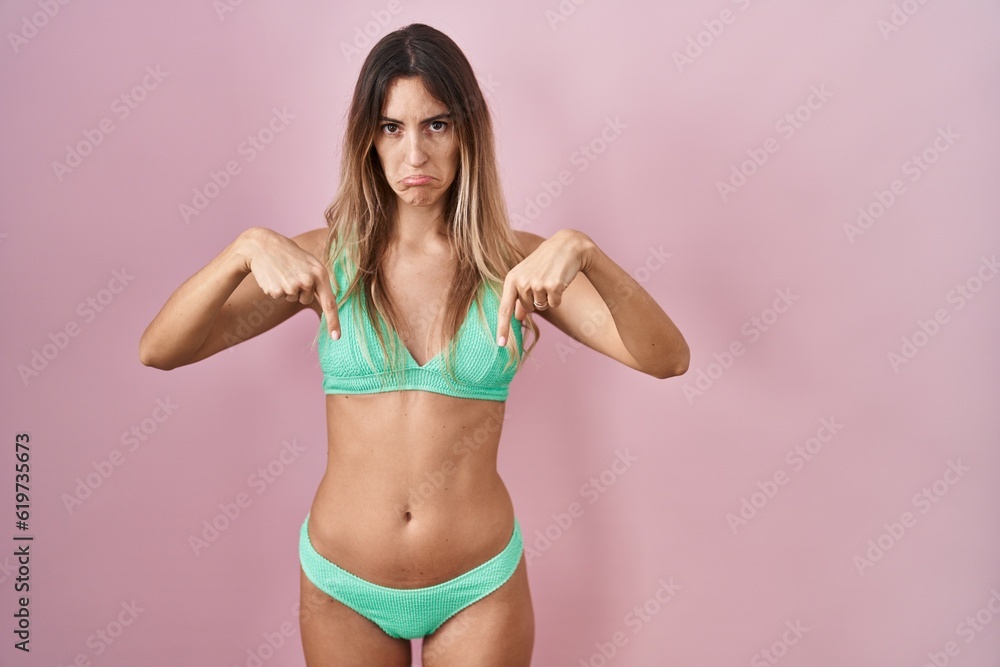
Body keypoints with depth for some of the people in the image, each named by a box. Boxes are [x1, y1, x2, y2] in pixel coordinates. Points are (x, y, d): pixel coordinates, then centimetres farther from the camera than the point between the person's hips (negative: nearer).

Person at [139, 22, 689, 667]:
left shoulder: (516, 262, -7)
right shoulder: (327, 257, -6)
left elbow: (667, 359, -16)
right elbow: (159, 350, -12)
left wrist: (583, 251, -32)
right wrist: (248, 247, -29)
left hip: (479, 587, -1)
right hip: (342, 585, 1)